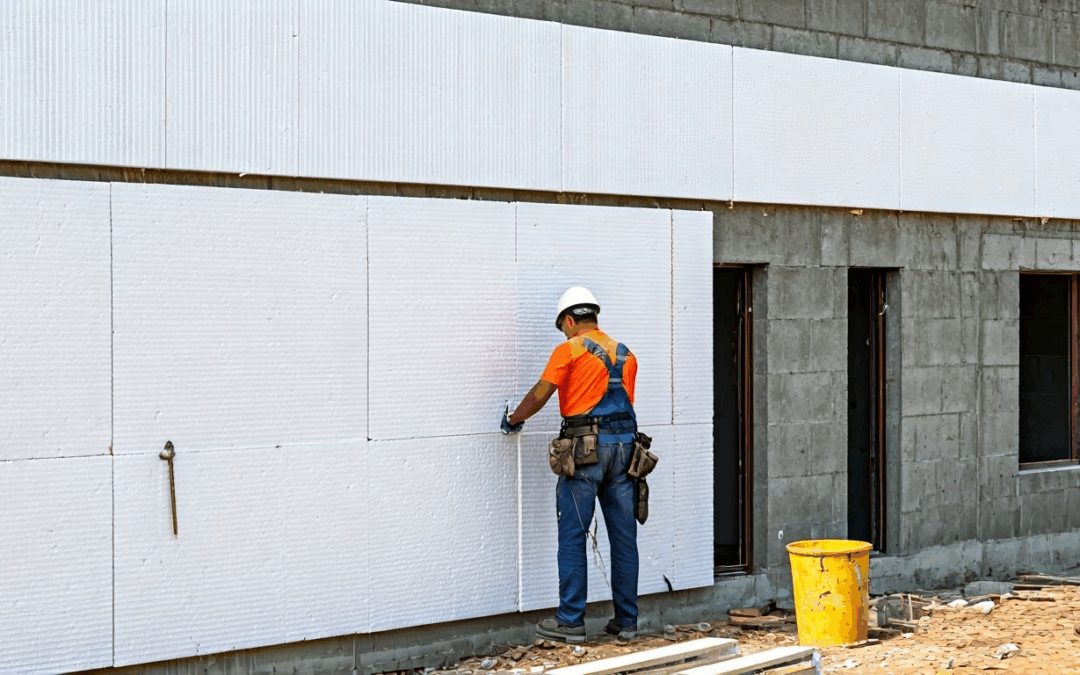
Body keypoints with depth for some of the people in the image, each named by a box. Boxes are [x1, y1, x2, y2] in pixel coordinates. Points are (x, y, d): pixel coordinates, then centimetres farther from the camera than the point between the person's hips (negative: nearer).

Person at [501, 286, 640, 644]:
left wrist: (513, 419, 12)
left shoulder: (570, 350, -2)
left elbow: (539, 395, -3)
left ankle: (571, 621, -2)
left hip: (586, 448, -6)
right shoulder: (624, 354, 16)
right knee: (624, 536, 7)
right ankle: (626, 620, 11)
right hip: (624, 444, 6)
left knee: (572, 536, -2)